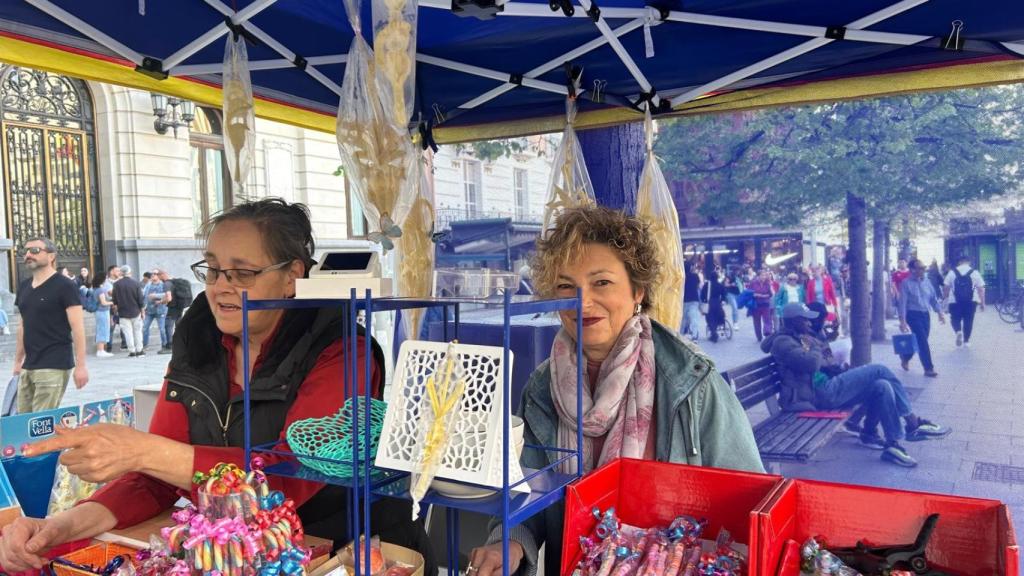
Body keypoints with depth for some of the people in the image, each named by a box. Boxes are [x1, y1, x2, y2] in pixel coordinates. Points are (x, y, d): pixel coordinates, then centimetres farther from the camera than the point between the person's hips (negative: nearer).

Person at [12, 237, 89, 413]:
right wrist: (18, 360, 19)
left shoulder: (64, 285, -9)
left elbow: (77, 327, -13)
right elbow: (23, 326, 21)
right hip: (28, 366, 7)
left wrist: (80, 365, -18)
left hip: (54, 366, -7)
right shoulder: (24, 287, 13)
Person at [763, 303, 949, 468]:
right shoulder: (783, 342, -9)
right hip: (820, 392, -10)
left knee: (882, 386, -6)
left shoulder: (803, 337, 21)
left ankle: (893, 444, 3)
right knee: (879, 370, -13)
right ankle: (913, 423, -3)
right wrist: (816, 348, -2)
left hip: (829, 387, 10)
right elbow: (811, 363, -23)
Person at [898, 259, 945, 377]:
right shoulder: (906, 283, -11)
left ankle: (905, 358, 35)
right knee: (922, 341, -9)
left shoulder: (926, 281, 7)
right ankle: (929, 368, -3)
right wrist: (902, 321, -18)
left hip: (925, 315, 6)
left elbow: (933, 298, 13)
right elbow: (903, 302, -14)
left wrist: (940, 313, 5)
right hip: (913, 315, -6)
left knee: (920, 341, 12)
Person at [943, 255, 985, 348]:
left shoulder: (952, 272, 0)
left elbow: (946, 287, -3)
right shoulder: (975, 273, 1)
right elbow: (981, 289, -1)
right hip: (971, 301, 1)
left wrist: (945, 298, 9)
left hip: (955, 302, -1)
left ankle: (958, 332, -16)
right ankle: (966, 340, 17)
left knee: (955, 319, 12)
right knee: (968, 320, 12)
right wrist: (982, 303, 4)